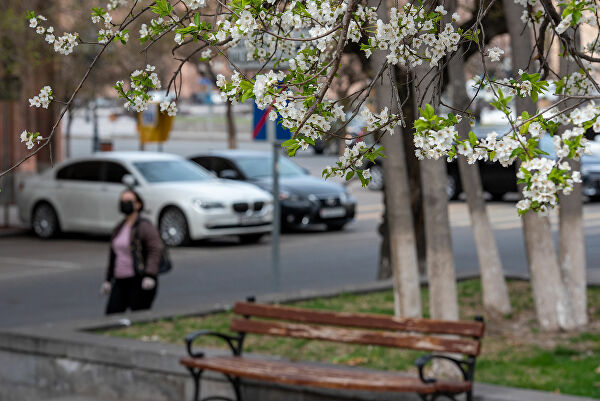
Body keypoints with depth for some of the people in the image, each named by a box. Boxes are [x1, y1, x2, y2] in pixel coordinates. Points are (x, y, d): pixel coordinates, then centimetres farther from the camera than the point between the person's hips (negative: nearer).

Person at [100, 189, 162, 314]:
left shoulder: (145, 226, -6)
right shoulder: (120, 228, 18)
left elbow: (155, 250, -15)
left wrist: (150, 276, -25)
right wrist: (108, 279, 21)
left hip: (140, 280, -7)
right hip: (121, 282, 7)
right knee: (112, 313, -4)